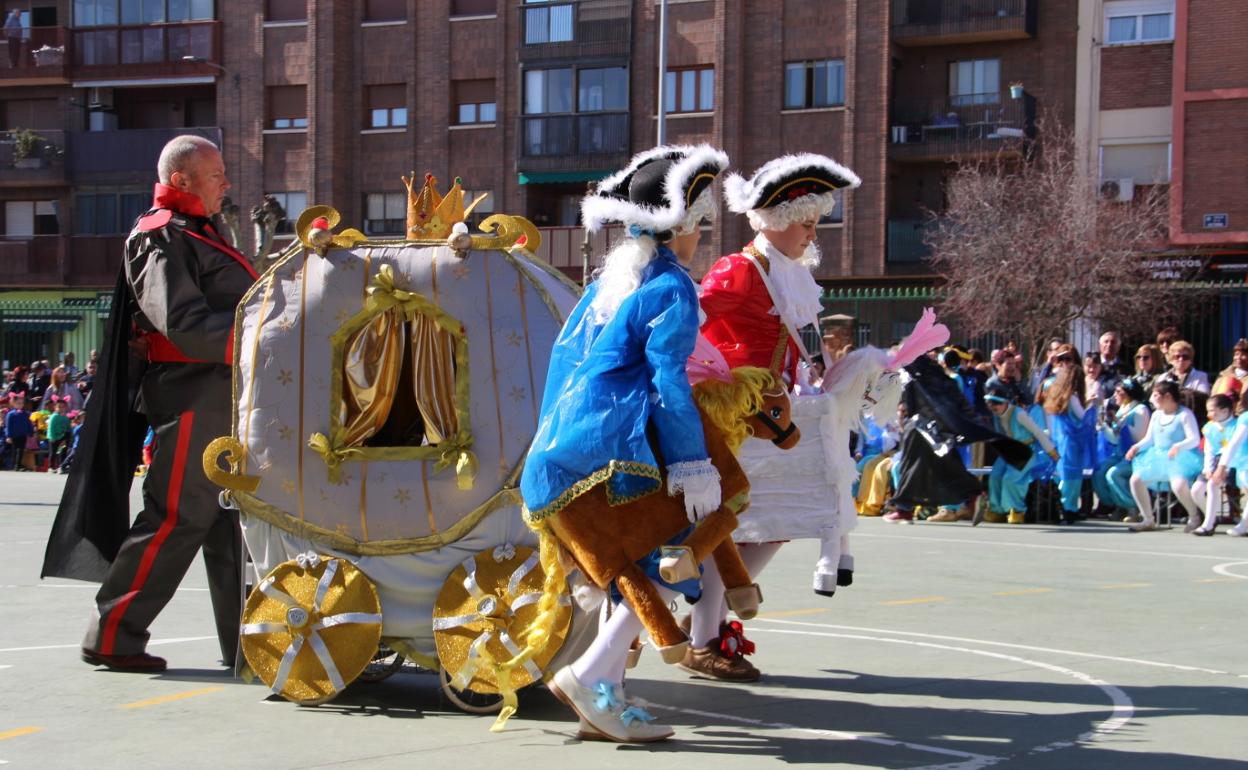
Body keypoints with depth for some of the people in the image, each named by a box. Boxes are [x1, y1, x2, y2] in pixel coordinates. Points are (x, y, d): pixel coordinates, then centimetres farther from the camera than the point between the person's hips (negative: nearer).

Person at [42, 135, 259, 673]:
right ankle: (112, 635, 1)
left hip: (221, 395, 10)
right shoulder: (163, 239, -10)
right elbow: (186, 325, -22)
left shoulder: (195, 235, 23)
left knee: (230, 519, 11)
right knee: (178, 517, -8)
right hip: (193, 393, -10)